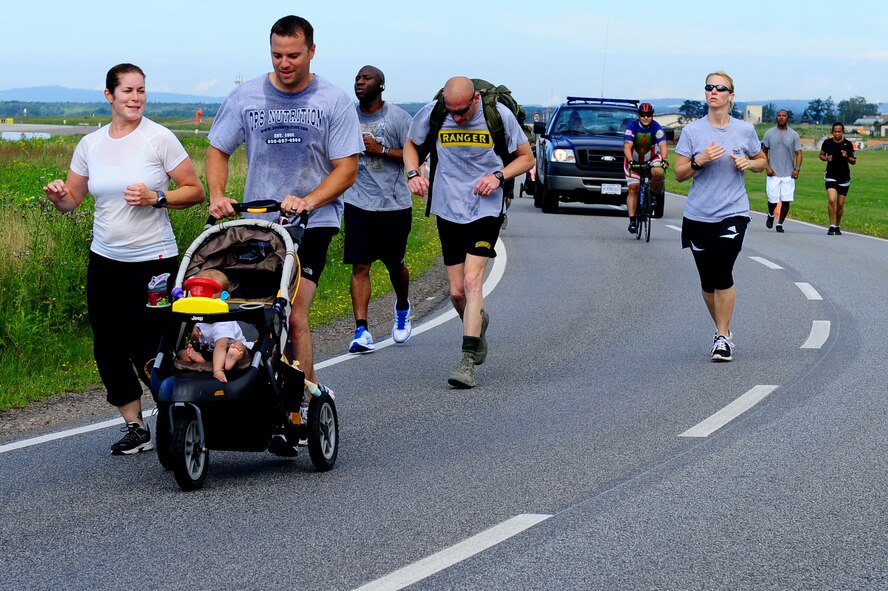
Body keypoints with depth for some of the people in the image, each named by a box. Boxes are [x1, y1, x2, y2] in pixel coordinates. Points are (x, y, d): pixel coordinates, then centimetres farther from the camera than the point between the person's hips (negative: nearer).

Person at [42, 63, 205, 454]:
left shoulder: (159, 138, -6)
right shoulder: (90, 144, 6)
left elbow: (195, 191, -3)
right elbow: (71, 199, 13)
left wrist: (156, 198, -18)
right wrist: (58, 196, -10)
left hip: (153, 258, -5)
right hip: (105, 259, 5)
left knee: (145, 348, -8)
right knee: (107, 348, 6)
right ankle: (135, 427, 19)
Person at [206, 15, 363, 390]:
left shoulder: (334, 102, -2)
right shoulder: (245, 97, 5)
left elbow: (346, 170, -4)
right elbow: (218, 150, 13)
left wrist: (307, 202, -20)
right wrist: (217, 196, -5)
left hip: (313, 223, -3)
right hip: (257, 222, 3)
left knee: (294, 317, -16)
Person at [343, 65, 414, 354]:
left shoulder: (397, 117, -4)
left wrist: (382, 150, -16)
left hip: (394, 204, -2)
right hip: (358, 203, 2)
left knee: (395, 265, 12)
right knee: (360, 266, -6)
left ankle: (402, 308, 43)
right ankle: (361, 332, -9)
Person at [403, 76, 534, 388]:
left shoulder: (499, 115, -10)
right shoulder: (432, 113, -5)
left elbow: (526, 157, 2)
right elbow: (411, 144, 13)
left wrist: (499, 176, -16)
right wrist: (413, 173, -6)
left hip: (485, 208, -3)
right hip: (448, 209, 3)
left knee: (472, 282, -17)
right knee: (457, 292, 6)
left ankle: (467, 361, -19)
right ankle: (478, 323, 40)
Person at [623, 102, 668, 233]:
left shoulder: (657, 128, -18)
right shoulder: (632, 127, -21)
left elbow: (663, 145, -31)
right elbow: (627, 146, -31)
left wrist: (664, 160, -50)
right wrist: (630, 161, -49)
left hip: (651, 158, 0)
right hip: (633, 160, 0)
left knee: (658, 173, -32)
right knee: (633, 188, -11)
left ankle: (653, 192, 0)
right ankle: (632, 220, -11)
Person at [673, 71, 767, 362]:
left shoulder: (745, 130, 3)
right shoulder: (692, 131, 1)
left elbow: (762, 162, 18)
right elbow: (679, 174, 1)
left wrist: (748, 163, -4)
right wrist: (700, 160, -17)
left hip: (733, 213, -1)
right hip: (698, 215, 1)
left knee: (722, 273, -15)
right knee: (708, 280, 7)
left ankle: (723, 337, -6)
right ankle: (722, 330, 27)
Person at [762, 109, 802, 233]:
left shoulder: (794, 135, 5)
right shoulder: (769, 133, 6)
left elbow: (798, 153, 4)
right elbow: (764, 152, 11)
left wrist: (797, 169, -10)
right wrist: (767, 167, -3)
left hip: (788, 175, 0)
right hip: (773, 174, 0)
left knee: (786, 201, -3)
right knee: (773, 200, -4)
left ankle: (780, 224, 13)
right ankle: (771, 215, 28)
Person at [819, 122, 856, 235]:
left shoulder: (848, 144, -3)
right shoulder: (827, 142, -1)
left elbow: (854, 161, 4)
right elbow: (821, 155, 15)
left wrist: (847, 157, -17)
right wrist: (826, 158, -7)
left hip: (844, 177, 1)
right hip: (831, 176, -1)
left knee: (840, 204, 5)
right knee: (831, 200, -19)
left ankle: (837, 227, 23)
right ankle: (831, 226, -13)